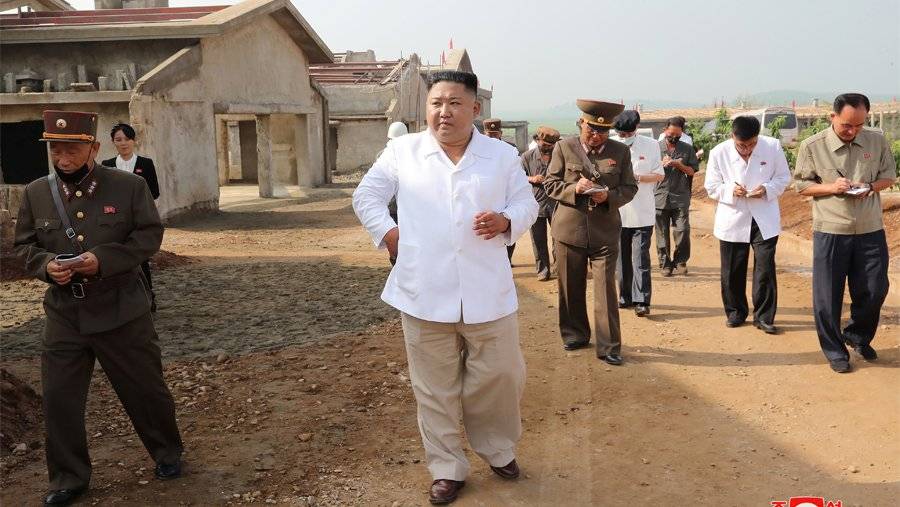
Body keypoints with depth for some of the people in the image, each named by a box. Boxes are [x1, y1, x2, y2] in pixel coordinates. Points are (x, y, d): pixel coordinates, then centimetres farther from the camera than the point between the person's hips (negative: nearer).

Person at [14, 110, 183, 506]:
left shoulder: (129, 186, -7)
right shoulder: (35, 193, 2)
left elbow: (149, 235, -6)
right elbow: (24, 245, 8)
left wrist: (104, 259, -20)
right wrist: (46, 265, -14)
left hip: (122, 313, -2)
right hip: (64, 315, 3)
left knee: (146, 389, 10)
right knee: (59, 398, 6)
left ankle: (167, 454, 35)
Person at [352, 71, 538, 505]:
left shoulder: (503, 155, 5)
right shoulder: (402, 150, 3)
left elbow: (527, 204, 10)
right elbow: (366, 196, 11)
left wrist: (506, 221, -12)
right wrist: (387, 233, -2)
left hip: (487, 293, 1)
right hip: (424, 293, 0)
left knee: (499, 377, 10)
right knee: (436, 388, 9)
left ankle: (499, 450, 37)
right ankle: (447, 469, 26)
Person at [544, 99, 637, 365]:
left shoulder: (621, 151, 4)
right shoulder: (564, 147, 1)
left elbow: (629, 188, 6)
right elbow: (550, 183, 2)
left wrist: (609, 196, -15)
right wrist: (574, 189, -17)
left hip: (605, 231, 0)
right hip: (569, 229, 1)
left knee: (606, 288, -3)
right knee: (571, 288, 11)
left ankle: (609, 346, 4)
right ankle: (575, 334, 29)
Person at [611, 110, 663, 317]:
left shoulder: (650, 145, 0)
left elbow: (659, 175, 3)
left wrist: (637, 178, -15)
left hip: (643, 212, -2)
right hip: (617, 212, 2)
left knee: (640, 257, -7)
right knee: (621, 258, 10)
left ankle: (642, 301, -5)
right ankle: (626, 297, 22)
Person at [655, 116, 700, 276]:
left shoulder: (687, 149, 8)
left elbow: (692, 171, 6)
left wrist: (678, 164, -9)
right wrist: (662, 165, -9)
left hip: (680, 198, 0)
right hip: (660, 196, 0)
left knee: (682, 231, -5)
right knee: (662, 233, 4)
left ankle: (680, 261, 13)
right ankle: (665, 264, 14)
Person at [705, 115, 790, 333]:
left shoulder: (773, 146, -8)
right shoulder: (719, 153, -9)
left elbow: (784, 177, 2)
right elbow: (711, 187, -1)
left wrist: (767, 189, -18)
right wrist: (731, 191, -21)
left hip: (765, 220, 0)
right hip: (732, 220, 0)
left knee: (765, 270, 0)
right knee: (733, 271, 9)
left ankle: (763, 316, 12)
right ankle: (735, 311, 26)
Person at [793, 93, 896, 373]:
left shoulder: (877, 142, 0)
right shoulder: (812, 146, -7)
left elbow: (889, 176, 10)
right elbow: (801, 185, -1)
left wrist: (870, 187, -11)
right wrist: (831, 187, -18)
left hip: (871, 231, 3)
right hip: (830, 232, -2)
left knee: (874, 290, 9)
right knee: (828, 296, 4)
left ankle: (857, 335, 36)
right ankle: (834, 350, 21)